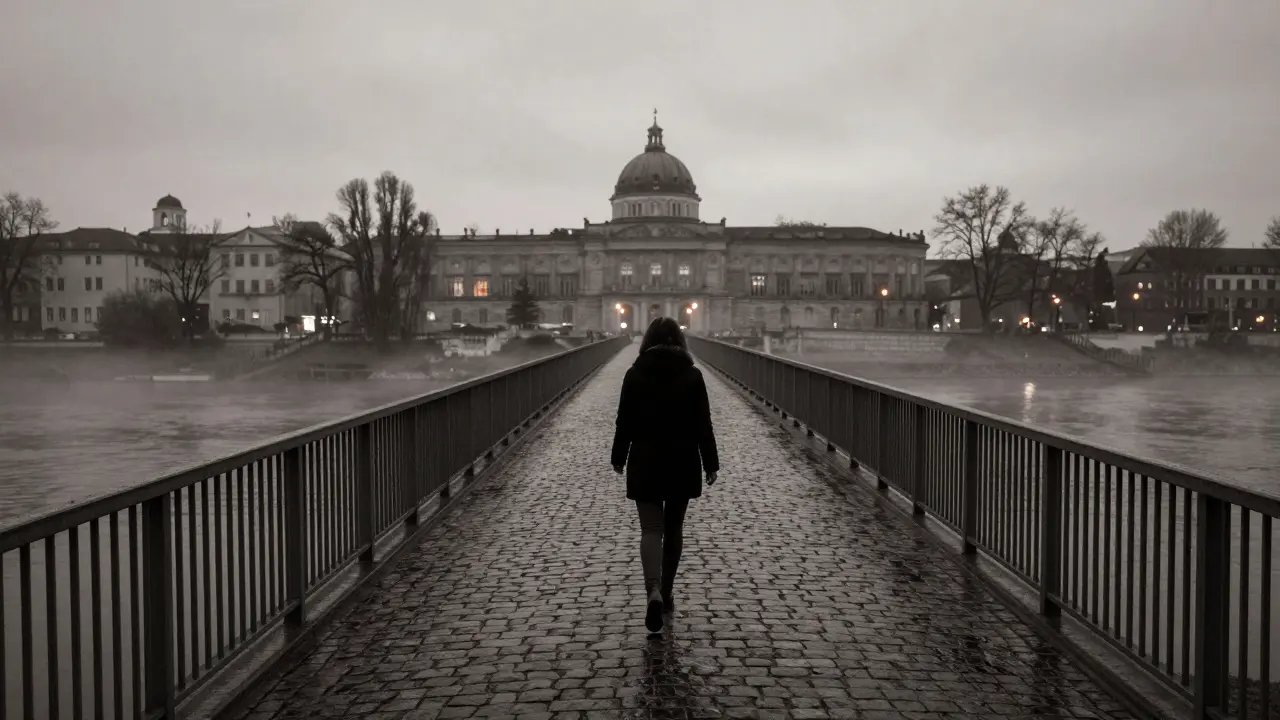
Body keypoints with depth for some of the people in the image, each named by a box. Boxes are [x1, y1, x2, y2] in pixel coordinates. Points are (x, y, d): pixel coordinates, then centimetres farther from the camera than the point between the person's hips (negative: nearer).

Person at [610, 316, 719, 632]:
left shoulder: (635, 374, -4)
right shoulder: (692, 375, -3)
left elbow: (625, 421, -1)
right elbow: (703, 424, -3)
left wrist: (619, 458, 11)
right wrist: (711, 463, 4)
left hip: (646, 462, -1)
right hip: (683, 462, 1)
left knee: (651, 528, -1)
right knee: (673, 527, 15)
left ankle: (654, 592, -23)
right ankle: (666, 594, 23)